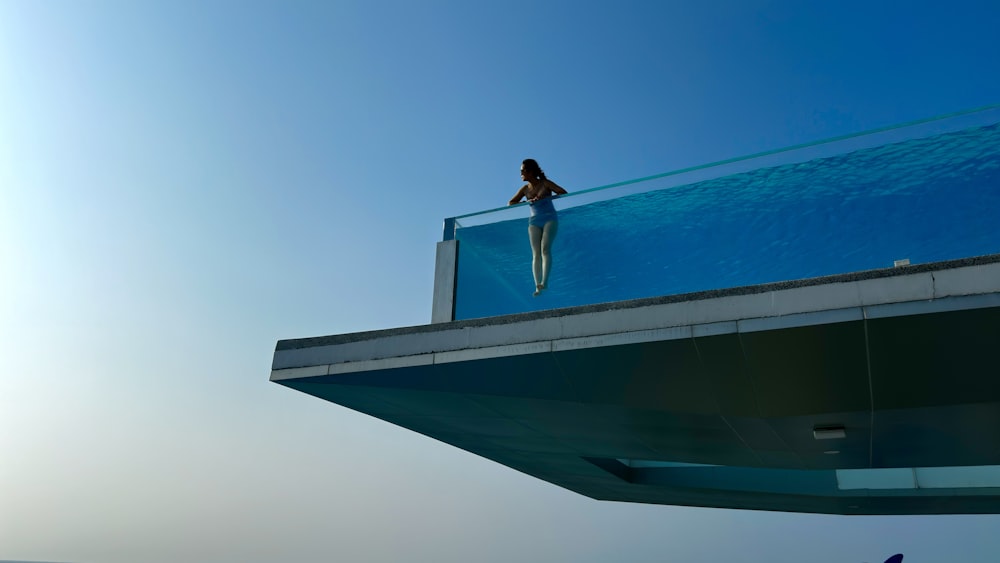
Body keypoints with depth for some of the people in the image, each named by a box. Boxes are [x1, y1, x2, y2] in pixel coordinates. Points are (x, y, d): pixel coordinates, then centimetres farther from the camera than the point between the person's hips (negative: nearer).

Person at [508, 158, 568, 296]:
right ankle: (537, 287, -14)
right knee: (536, 254, -9)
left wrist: (545, 197, -17)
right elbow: (510, 203, 9)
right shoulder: (525, 189, 9)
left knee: (545, 248, -22)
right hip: (534, 221, 3)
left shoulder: (545, 183, -1)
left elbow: (563, 193, -5)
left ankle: (545, 282, -29)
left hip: (550, 219, -3)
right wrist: (528, 201, -7)